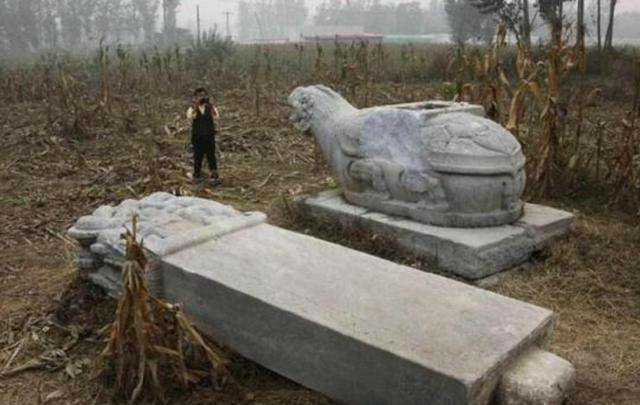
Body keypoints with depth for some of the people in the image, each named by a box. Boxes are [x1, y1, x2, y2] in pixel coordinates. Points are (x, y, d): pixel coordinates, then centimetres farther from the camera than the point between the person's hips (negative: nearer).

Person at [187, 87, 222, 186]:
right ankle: (197, 175, 25)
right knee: (198, 157, 9)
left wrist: (210, 106, -29)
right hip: (197, 138, 0)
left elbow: (217, 118, -17)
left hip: (210, 137, 0)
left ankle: (215, 177, 0)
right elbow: (190, 116, -23)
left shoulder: (211, 107, 2)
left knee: (211, 157, -2)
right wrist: (196, 106, -35)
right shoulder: (192, 109, 0)